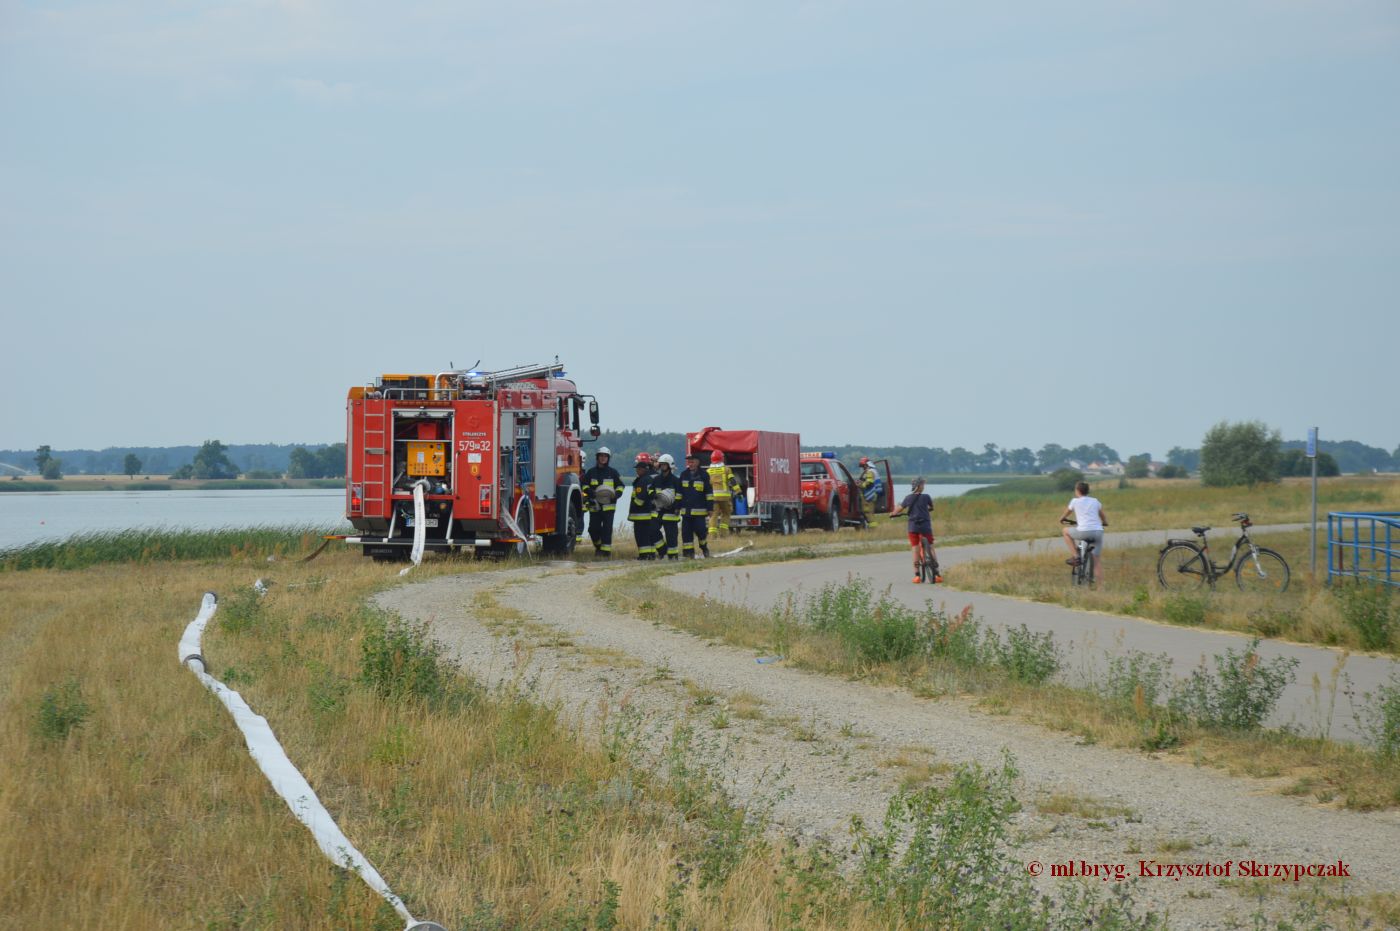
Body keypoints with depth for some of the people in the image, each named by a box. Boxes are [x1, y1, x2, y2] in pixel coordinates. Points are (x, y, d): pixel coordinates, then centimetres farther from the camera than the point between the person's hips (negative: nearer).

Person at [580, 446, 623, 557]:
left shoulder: (613, 472, 8)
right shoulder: (591, 472, 10)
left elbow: (620, 486, 11)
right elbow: (585, 486, 10)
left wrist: (616, 494, -10)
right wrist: (591, 492, -11)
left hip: (609, 506, -2)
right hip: (594, 505, 2)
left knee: (607, 529, -7)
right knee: (593, 528, 1)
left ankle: (606, 550, -6)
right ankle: (598, 545, 25)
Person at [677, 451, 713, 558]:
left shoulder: (704, 475, 0)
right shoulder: (684, 475, 11)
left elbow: (709, 492, -1)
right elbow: (679, 492, 17)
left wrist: (710, 508, -6)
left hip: (699, 510, -4)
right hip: (686, 510, 4)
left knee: (701, 531, -5)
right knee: (686, 533, 1)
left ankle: (704, 547, 21)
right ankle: (689, 553, 6)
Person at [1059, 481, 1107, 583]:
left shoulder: (1075, 501, 8)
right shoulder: (1095, 501, 17)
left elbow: (1064, 516, 22)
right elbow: (1104, 519, 24)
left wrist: (1062, 518, 44)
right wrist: (1104, 523, 46)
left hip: (1084, 532, -4)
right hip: (1098, 532, 4)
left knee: (1066, 531, 25)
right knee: (1098, 560, 12)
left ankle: (1075, 556, 15)